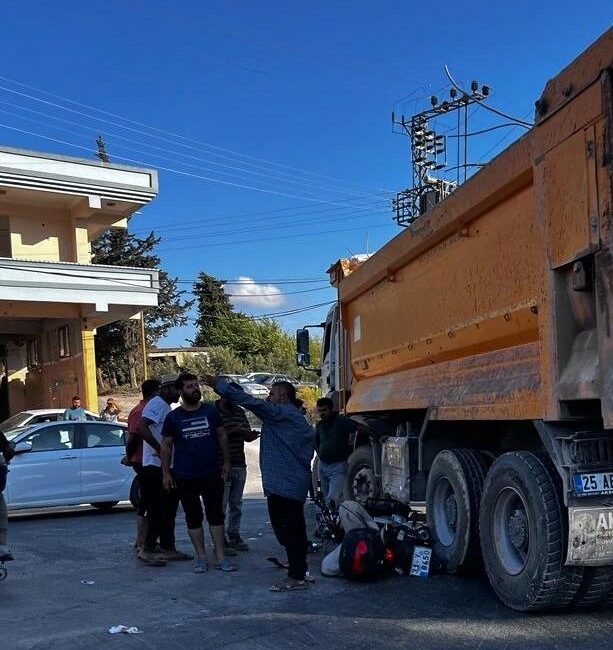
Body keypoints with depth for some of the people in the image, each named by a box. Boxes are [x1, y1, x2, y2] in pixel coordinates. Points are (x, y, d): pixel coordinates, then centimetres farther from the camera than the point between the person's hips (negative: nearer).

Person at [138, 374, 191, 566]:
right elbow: (142, 427, -27)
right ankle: (147, 550, 0)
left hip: (167, 466, 10)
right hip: (156, 466, -10)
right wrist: (160, 450, -24)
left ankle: (168, 548, 21)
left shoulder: (166, 406, 18)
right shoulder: (157, 404, -13)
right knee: (157, 510, -7)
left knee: (169, 509, 14)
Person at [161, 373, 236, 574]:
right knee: (193, 517, 7)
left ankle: (220, 557, 10)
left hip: (212, 474, 0)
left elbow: (222, 436, 8)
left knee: (216, 515, 3)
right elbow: (166, 446, 4)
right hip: (185, 477, 0)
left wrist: (226, 462, 2)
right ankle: (201, 557, 17)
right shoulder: (173, 417, 0)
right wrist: (166, 473, -1)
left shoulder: (211, 411, 3)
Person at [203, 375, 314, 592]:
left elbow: (250, 402, -16)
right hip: (297, 483, 10)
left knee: (287, 531, -7)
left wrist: (218, 385, -14)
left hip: (282, 484, -10)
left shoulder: (281, 412, -10)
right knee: (295, 530, 17)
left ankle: (296, 577, -4)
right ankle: (299, 571, 26)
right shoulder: (299, 419, 19)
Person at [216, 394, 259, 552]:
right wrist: (233, 430, -25)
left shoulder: (239, 412, 13)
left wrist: (251, 435, -6)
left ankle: (234, 535, 20)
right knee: (221, 504, -3)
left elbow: (246, 436, 16)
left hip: (239, 465, 7)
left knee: (236, 503, 12)